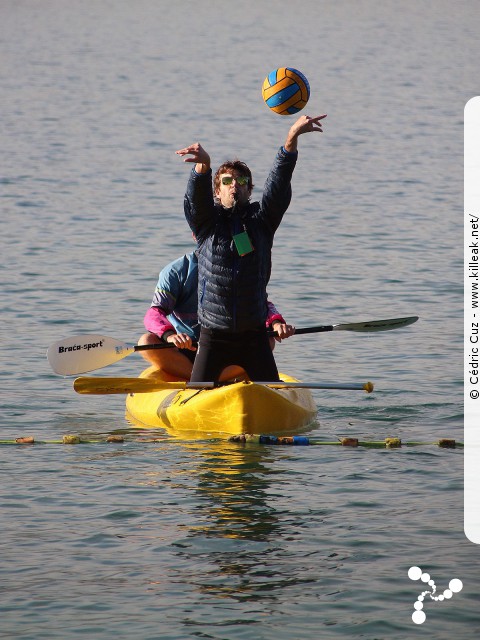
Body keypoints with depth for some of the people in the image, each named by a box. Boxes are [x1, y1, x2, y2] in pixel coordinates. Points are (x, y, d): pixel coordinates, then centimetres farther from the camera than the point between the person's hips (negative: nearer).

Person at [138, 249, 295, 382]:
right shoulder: (176, 271, -4)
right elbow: (153, 314, -16)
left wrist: (275, 323, -27)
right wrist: (169, 335, -39)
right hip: (183, 353, -2)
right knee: (146, 341, -30)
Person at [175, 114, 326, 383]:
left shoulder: (261, 220, 6)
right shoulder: (207, 222, 4)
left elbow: (278, 182, -7)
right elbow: (197, 195, -16)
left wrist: (292, 137, -21)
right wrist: (204, 164, -40)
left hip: (254, 334, 1)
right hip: (214, 337, -1)